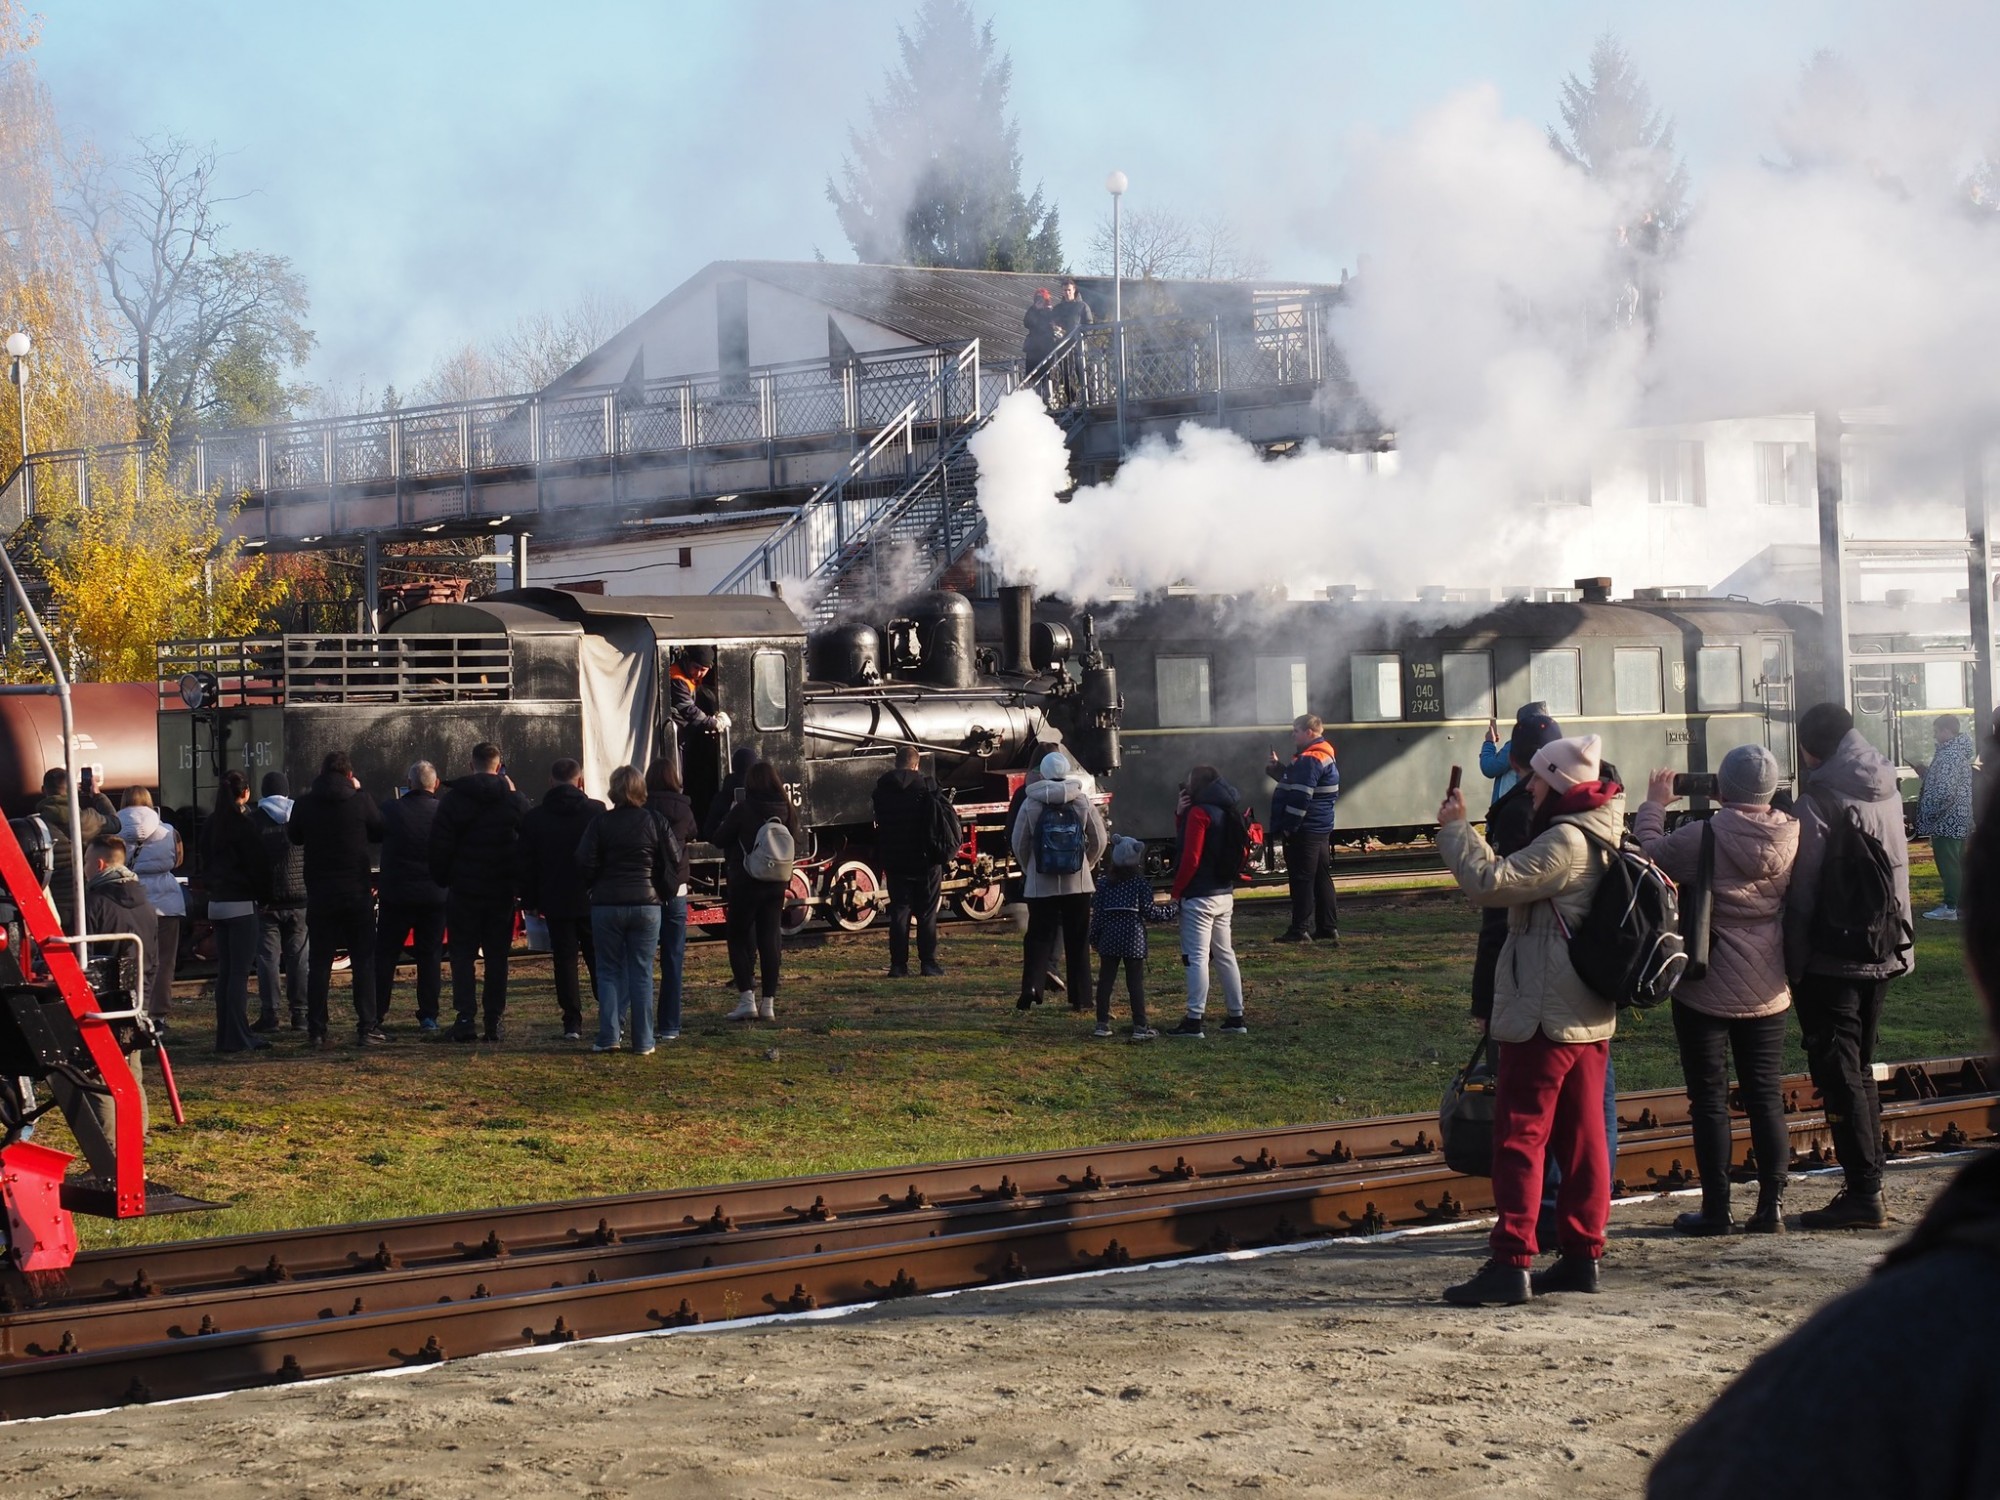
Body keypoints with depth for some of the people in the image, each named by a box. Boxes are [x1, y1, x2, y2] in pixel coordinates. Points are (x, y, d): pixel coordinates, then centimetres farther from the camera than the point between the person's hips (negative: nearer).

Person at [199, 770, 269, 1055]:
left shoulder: (211, 825, 9)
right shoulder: (243, 823, -12)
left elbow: (206, 865, 14)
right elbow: (257, 864, -11)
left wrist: (212, 890, 17)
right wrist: (263, 895, 3)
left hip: (216, 903, 7)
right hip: (242, 903, -7)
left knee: (224, 971, 11)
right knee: (240, 972, -6)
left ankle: (225, 1036, 12)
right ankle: (238, 1037, -8)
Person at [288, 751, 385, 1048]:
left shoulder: (305, 804, -2)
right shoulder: (361, 801, -7)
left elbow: (294, 836, 12)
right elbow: (379, 833, 7)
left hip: (319, 895, 1)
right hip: (357, 893, -1)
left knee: (318, 963, 7)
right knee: (363, 961, 4)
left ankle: (316, 1030, 4)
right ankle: (367, 1027, -1)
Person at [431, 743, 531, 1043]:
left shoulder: (454, 798, -5)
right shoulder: (515, 801, -1)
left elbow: (439, 845, -4)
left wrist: (442, 879, 5)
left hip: (464, 889, -2)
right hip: (502, 892, 2)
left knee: (463, 954, 4)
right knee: (497, 956, 7)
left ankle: (466, 1018, -5)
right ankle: (493, 1020, 4)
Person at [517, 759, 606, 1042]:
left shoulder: (534, 816, 1)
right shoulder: (596, 811, -4)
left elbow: (523, 862, 4)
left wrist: (529, 900, 11)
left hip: (555, 902, 0)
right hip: (592, 900, 0)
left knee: (565, 960, 4)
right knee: (599, 959, 9)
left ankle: (572, 1023, 0)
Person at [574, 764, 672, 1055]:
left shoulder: (599, 824, -5)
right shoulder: (654, 823, -2)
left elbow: (584, 865, -6)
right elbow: (669, 865, 1)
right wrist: (664, 895, 16)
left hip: (606, 905, -1)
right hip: (646, 905, 1)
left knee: (609, 971, 9)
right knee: (642, 973, 5)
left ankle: (608, 1037, 0)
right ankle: (643, 1041, 3)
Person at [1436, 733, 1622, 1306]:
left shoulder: (1565, 840, -18)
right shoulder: (1599, 838, 13)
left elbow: (1490, 883, -23)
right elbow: (1519, 881, 19)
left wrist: (1456, 828, -12)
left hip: (1546, 1016, -10)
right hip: (1591, 1015, 10)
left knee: (1520, 1135, -7)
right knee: (1582, 1134, 11)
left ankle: (1511, 1263, -9)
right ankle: (1582, 1253, 15)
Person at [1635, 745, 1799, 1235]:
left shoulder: (1703, 837, -19)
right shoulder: (1792, 837, -7)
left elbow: (1650, 854, -8)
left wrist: (1654, 807, 10)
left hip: (1707, 990, -4)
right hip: (1767, 991, 4)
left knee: (1709, 1099, 4)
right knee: (1766, 1097, 11)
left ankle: (1716, 1209, 5)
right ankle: (1771, 1205, 11)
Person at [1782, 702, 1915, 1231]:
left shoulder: (1820, 803, -15)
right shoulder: (1887, 791, 7)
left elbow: (1802, 894, -16)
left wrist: (1793, 967, -11)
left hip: (1832, 961, -8)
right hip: (1882, 953, 8)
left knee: (1839, 1073, -5)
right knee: (1860, 1070, 16)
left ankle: (1863, 1193, -8)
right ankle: (1868, 1187, 18)